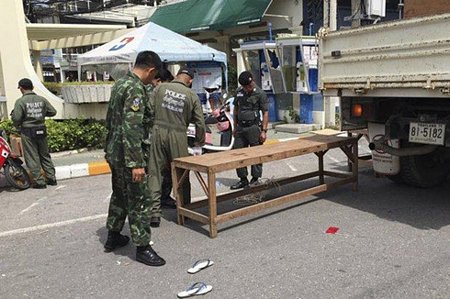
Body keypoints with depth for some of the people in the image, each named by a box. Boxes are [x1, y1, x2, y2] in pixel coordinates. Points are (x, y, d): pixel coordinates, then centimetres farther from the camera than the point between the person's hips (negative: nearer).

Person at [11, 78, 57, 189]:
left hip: (28, 132, -4)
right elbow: (53, 112, 4)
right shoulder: (42, 99, 2)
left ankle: (39, 182, 4)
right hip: (41, 131, 5)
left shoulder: (20, 101, -11)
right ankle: (51, 178, 18)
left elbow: (16, 118, -15)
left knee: (32, 158, 3)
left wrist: (18, 127, 5)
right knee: (45, 155, 15)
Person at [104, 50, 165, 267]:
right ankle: (142, 247, 7)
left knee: (119, 195, 21)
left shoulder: (119, 84, 11)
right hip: (128, 155, -10)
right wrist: (136, 163, -28)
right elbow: (131, 129, -27)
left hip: (114, 152, 10)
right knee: (140, 201, -1)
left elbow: (110, 119, 19)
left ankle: (113, 237, 33)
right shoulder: (135, 89, -19)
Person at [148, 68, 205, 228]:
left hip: (158, 132, 1)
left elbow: (149, 111, -1)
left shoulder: (161, 87, 4)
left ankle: (154, 213, 4)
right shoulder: (192, 96, 3)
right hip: (178, 136, 0)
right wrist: (200, 142, 20)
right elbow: (200, 123, 5)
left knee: (155, 173, 5)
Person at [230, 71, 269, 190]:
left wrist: (264, 130, -11)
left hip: (254, 127, -5)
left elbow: (265, 113, -6)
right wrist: (235, 127, 15)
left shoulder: (260, 94, -6)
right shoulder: (239, 92, 9)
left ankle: (255, 179, 14)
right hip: (240, 127, 6)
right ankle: (243, 179, 19)